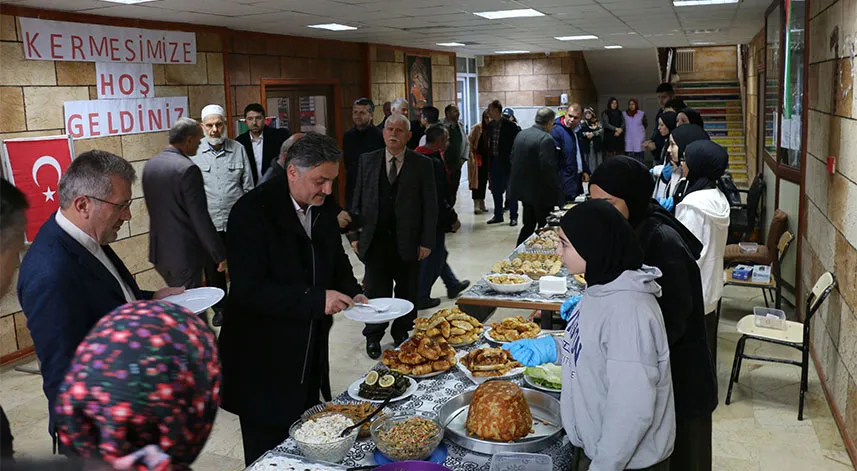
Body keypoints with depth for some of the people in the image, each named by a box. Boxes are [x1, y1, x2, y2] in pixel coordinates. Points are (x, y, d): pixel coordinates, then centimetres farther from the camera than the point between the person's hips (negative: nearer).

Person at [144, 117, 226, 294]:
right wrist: (220, 254, -12)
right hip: (184, 255, -8)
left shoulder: (149, 165, 6)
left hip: (158, 252, 8)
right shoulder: (188, 169, -19)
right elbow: (200, 219, -20)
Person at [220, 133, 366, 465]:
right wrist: (316, 300, -25)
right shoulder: (252, 212, -17)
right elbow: (248, 289, -24)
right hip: (264, 366, -6)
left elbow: (337, 261, 19)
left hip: (310, 360, 6)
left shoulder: (323, 211, 6)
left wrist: (352, 293, -1)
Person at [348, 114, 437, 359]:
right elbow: (358, 200, 7)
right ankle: (373, 337, 23)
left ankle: (401, 333, 30)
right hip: (375, 240, 1)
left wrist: (426, 241, -7)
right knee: (376, 292, 6)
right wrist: (354, 235, 1)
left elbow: (430, 206, -2)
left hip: (408, 241, -1)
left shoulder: (422, 164, -1)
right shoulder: (367, 161, 4)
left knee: (407, 293, 11)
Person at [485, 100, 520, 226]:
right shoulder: (490, 126, 8)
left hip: (506, 162, -6)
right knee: (496, 191, 12)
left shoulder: (510, 125, -10)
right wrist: (487, 161, 7)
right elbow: (488, 144, 13)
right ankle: (498, 215, 23)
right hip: (494, 162, 6)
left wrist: (512, 157, -11)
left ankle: (513, 217, 10)